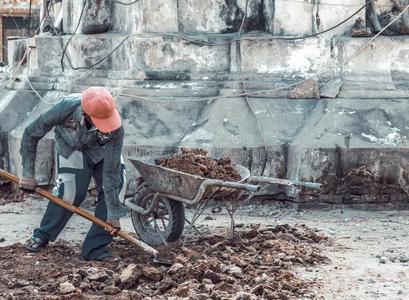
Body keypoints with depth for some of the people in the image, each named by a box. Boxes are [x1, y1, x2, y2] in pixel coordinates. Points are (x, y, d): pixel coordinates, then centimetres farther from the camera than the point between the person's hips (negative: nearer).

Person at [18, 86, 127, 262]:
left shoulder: (115, 129, -39)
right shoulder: (65, 108, -41)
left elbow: (110, 171, -32)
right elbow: (31, 134, -23)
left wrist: (113, 213, -29)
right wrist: (28, 174, -20)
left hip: (102, 149, 1)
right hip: (72, 147, -1)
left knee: (117, 183, -17)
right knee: (70, 191, -19)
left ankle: (95, 249, -7)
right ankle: (42, 236, 7)